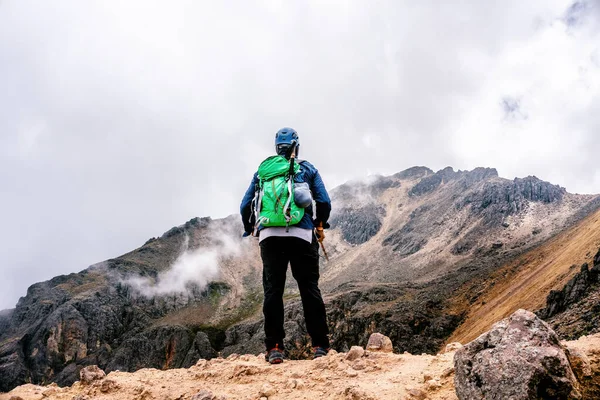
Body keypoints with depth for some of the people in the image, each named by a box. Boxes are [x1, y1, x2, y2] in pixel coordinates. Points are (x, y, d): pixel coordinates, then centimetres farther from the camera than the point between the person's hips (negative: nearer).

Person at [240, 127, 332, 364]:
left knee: (272, 291, 4)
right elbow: (324, 202, 2)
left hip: (269, 236, 1)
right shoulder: (308, 169, 10)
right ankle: (320, 345, 5)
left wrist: (250, 229, 26)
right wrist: (320, 225, 19)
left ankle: (274, 348, 4)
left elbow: (245, 206, 10)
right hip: (302, 235, -1)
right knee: (310, 289, 4)